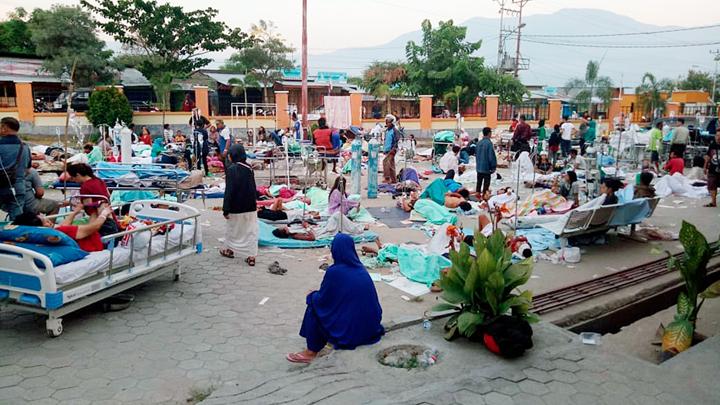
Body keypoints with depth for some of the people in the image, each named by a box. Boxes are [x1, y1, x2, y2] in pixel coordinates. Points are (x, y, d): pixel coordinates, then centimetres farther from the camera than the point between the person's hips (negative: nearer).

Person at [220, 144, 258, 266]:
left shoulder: (232, 169, -16)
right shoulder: (249, 168, 3)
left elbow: (229, 190, -18)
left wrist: (226, 209, -14)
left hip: (236, 207, -5)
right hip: (251, 206, 5)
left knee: (232, 228, 15)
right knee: (251, 230, 7)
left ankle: (230, 249, 33)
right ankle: (251, 256, 6)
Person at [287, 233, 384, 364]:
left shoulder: (334, 271, -16)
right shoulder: (361, 268, 4)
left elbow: (321, 300, -5)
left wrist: (311, 295, 16)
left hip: (348, 332, -7)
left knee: (314, 305, 9)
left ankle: (311, 352, 14)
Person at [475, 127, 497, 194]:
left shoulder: (479, 143, 3)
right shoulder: (489, 143, -17)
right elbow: (492, 156, -18)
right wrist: (493, 167, -8)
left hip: (479, 167, 7)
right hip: (486, 168, -7)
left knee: (479, 183, 15)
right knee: (486, 183, 1)